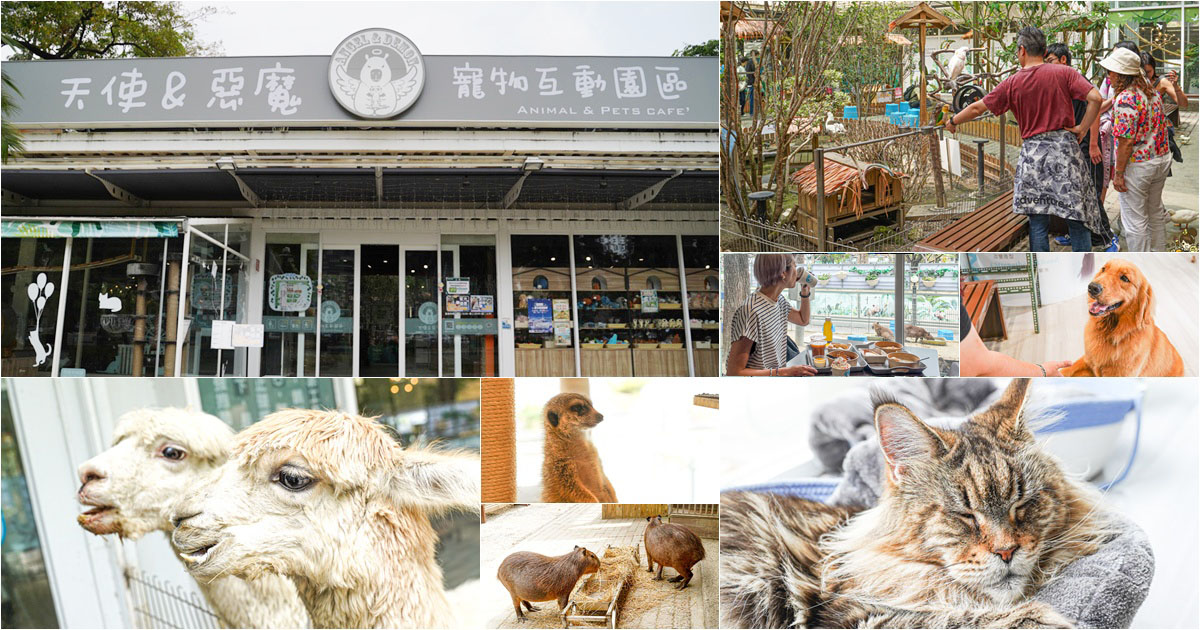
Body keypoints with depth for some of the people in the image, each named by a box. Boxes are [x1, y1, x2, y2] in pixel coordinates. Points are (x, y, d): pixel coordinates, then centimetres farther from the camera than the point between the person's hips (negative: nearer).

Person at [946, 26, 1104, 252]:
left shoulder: (1013, 83, 2)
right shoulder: (1064, 73, 0)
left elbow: (977, 108, 9)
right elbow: (1095, 98, -12)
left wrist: (953, 121, 25)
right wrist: (1082, 128, -1)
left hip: (1033, 152, 0)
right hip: (1065, 147, 0)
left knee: (1038, 222, 5)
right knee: (1077, 218, 5)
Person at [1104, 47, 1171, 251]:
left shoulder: (1125, 99, -22)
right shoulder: (1153, 92, 6)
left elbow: (1126, 141, -23)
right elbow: (1160, 126, 15)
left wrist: (1118, 173, -18)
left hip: (1137, 165, -9)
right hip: (1162, 159, 9)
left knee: (1134, 221, 2)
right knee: (1155, 212, 24)